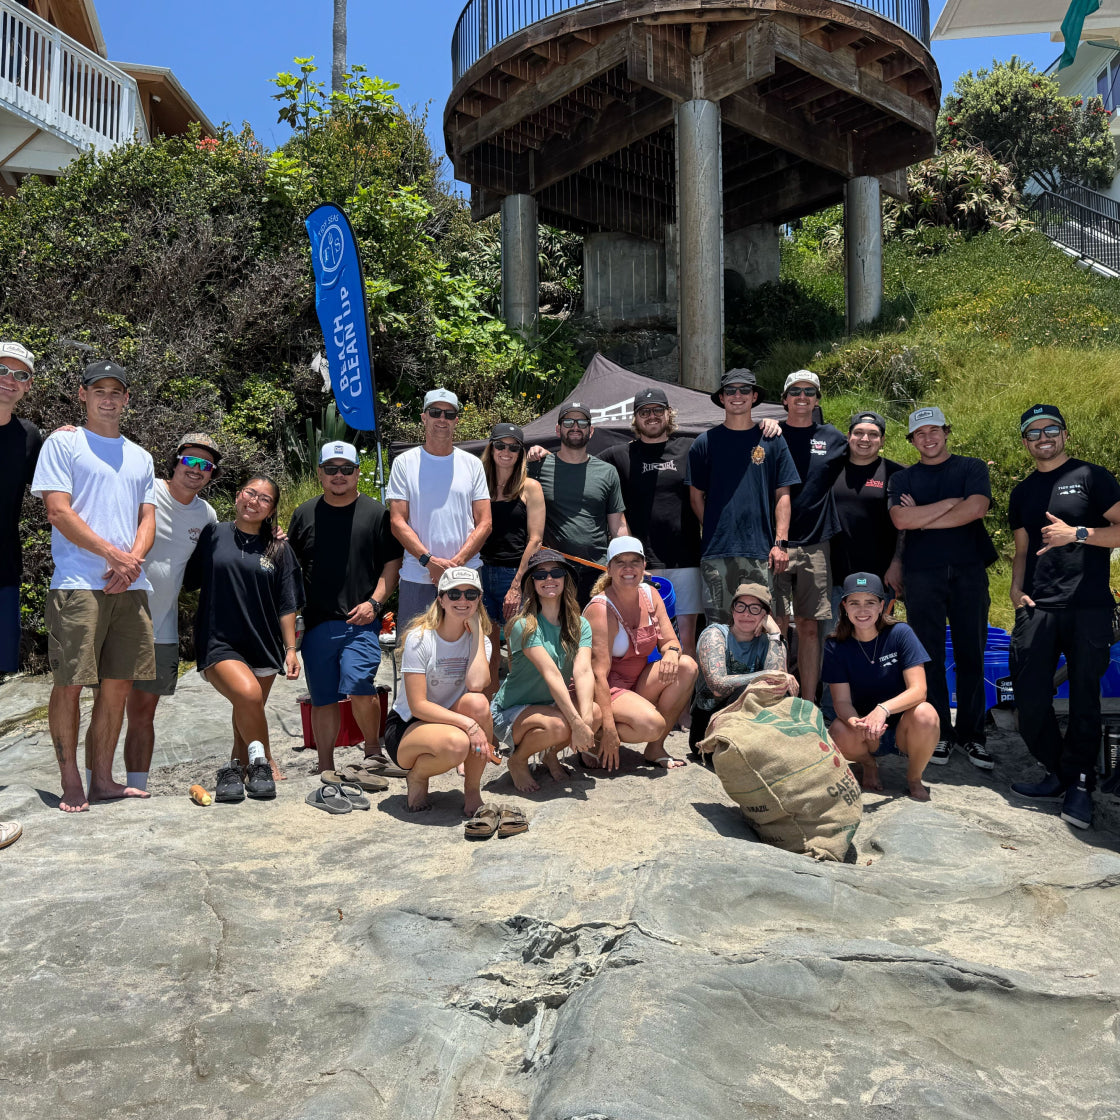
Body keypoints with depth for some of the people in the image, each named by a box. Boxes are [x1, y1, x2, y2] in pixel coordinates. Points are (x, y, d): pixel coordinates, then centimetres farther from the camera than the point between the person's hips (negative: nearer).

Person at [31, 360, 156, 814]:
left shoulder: (139, 457, 21)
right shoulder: (63, 443, 5)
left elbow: (147, 519, 15)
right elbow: (58, 511, -5)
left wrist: (132, 562, -5)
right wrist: (115, 555, -12)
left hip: (130, 587, 5)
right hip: (78, 584, -5)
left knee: (118, 684, 6)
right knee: (69, 685, -3)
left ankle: (102, 779, 16)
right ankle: (71, 783, 8)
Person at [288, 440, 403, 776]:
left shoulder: (376, 513, 5)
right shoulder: (305, 513, 11)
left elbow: (392, 564, 4)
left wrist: (374, 602, -6)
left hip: (360, 621, -3)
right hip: (316, 622, 3)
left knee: (358, 686, -18)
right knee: (323, 698, 8)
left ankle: (373, 750, 7)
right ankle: (326, 770, 21)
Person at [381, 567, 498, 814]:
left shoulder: (478, 639, -3)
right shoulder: (420, 638, -16)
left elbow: (476, 685, -25)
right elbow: (418, 705, -21)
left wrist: (477, 630, -18)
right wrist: (469, 724, -31)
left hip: (448, 720, 4)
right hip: (406, 727, -4)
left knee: (477, 701, -30)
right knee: (456, 743, -37)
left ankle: (472, 789, -11)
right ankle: (417, 776, 0)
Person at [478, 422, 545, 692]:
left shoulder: (530, 487, 1)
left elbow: (535, 539, -4)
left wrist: (517, 586, -10)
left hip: (517, 574, -3)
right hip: (482, 573, 3)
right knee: (486, 653, 7)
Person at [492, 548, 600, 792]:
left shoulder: (580, 625, -2)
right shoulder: (525, 625, -19)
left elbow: (583, 671, -19)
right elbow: (551, 674, -28)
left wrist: (585, 718, -35)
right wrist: (576, 723, -35)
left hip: (550, 705, 6)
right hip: (510, 712, -5)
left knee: (596, 712, -23)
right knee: (558, 725, -34)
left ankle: (552, 754, 7)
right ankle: (517, 760, -1)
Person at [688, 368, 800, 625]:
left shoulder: (772, 440, 8)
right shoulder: (704, 442, 7)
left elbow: (782, 495, 7)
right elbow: (696, 496, 10)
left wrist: (781, 542, -1)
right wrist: (713, 532, 1)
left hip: (761, 551, 1)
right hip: (716, 550, 0)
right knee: (718, 623, 2)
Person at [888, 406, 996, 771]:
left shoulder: (972, 468, 9)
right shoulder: (902, 479, 11)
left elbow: (975, 509, -11)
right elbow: (901, 520, -8)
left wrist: (922, 518, -5)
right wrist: (951, 502, -6)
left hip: (969, 571, 0)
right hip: (923, 574, 1)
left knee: (971, 655, 2)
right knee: (930, 656, 2)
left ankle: (971, 734, 12)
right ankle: (939, 733, 12)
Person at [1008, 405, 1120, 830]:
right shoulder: (1022, 492, 18)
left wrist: (1077, 533, -14)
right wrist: (1017, 590, 5)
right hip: (1037, 608, 4)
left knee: (1085, 697, 2)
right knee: (1030, 696, 0)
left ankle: (1079, 784, 14)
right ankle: (1057, 773, 19)